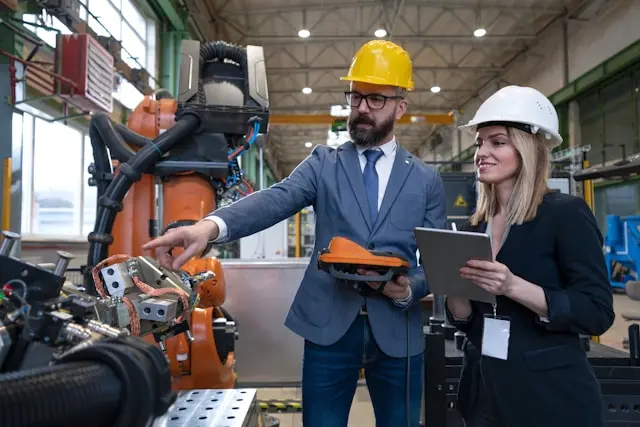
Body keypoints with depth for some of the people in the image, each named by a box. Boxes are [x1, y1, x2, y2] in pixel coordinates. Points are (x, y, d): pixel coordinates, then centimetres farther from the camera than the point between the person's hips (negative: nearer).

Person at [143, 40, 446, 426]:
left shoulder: (427, 180, 6)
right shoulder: (324, 163, 4)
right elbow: (276, 199, -15)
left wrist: (409, 289, -17)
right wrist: (212, 225, -33)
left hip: (397, 330, 1)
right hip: (329, 326, 0)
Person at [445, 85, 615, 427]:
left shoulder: (566, 213, -11)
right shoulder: (475, 226, 4)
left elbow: (597, 313, -15)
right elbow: (466, 320, 6)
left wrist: (513, 286, -26)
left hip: (550, 393, -5)